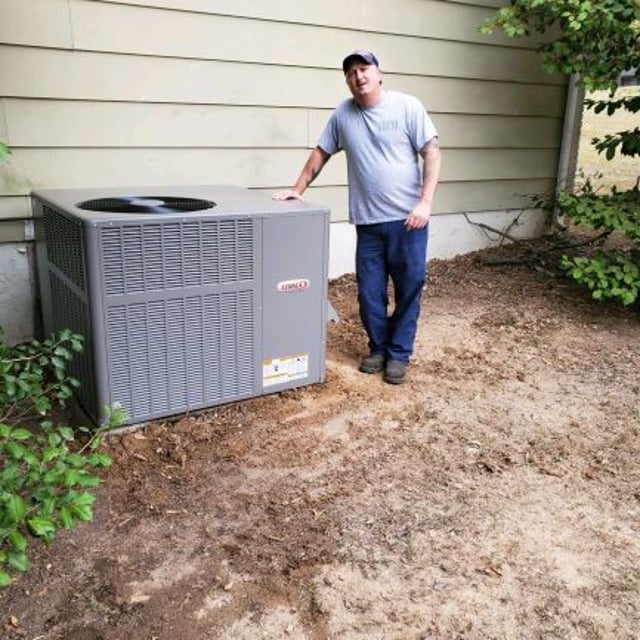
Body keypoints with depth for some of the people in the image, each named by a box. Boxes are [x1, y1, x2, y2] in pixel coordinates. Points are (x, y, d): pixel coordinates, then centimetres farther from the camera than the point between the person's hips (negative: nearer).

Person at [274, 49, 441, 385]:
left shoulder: (407, 106, -2)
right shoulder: (343, 114, 8)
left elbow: (432, 153, -4)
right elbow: (320, 153, 18)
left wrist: (425, 202, -13)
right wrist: (297, 189, 13)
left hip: (408, 218, -2)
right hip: (368, 222, 3)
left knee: (409, 289, 4)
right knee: (369, 293, 7)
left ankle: (399, 353, 20)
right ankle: (378, 347, 27)